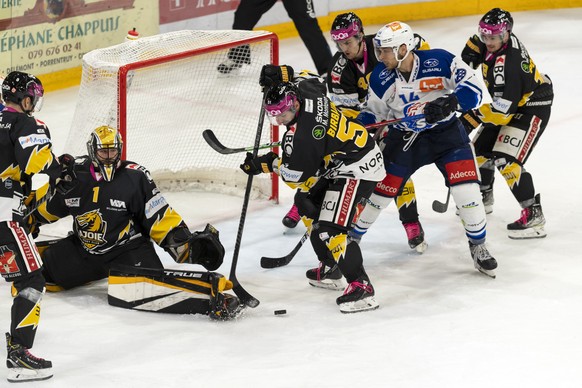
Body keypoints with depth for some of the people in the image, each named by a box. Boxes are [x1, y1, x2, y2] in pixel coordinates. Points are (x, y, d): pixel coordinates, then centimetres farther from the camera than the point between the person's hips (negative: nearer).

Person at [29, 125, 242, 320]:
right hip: (83, 248, 6)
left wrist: (186, 244, -21)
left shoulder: (135, 177, -12)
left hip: (128, 248, -6)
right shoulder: (74, 173, -2)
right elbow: (44, 205, 14)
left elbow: (160, 218, -12)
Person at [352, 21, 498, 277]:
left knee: (465, 188, -14)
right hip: (404, 138, 2)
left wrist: (450, 102, -38)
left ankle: (478, 246, 5)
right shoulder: (381, 77, -10)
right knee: (381, 189, 4)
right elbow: (373, 111, 5)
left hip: (445, 132, -2)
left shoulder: (439, 61, -22)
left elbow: (472, 89, -21)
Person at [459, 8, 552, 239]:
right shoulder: (493, 43, -8)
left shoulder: (507, 64, -35)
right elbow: (477, 46, 19)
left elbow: (503, 111, -36)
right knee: (480, 149, 14)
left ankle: (533, 216, -18)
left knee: (507, 161, -21)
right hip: (510, 104, 10)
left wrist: (473, 118, -30)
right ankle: (483, 197, 36)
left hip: (532, 108, -10)